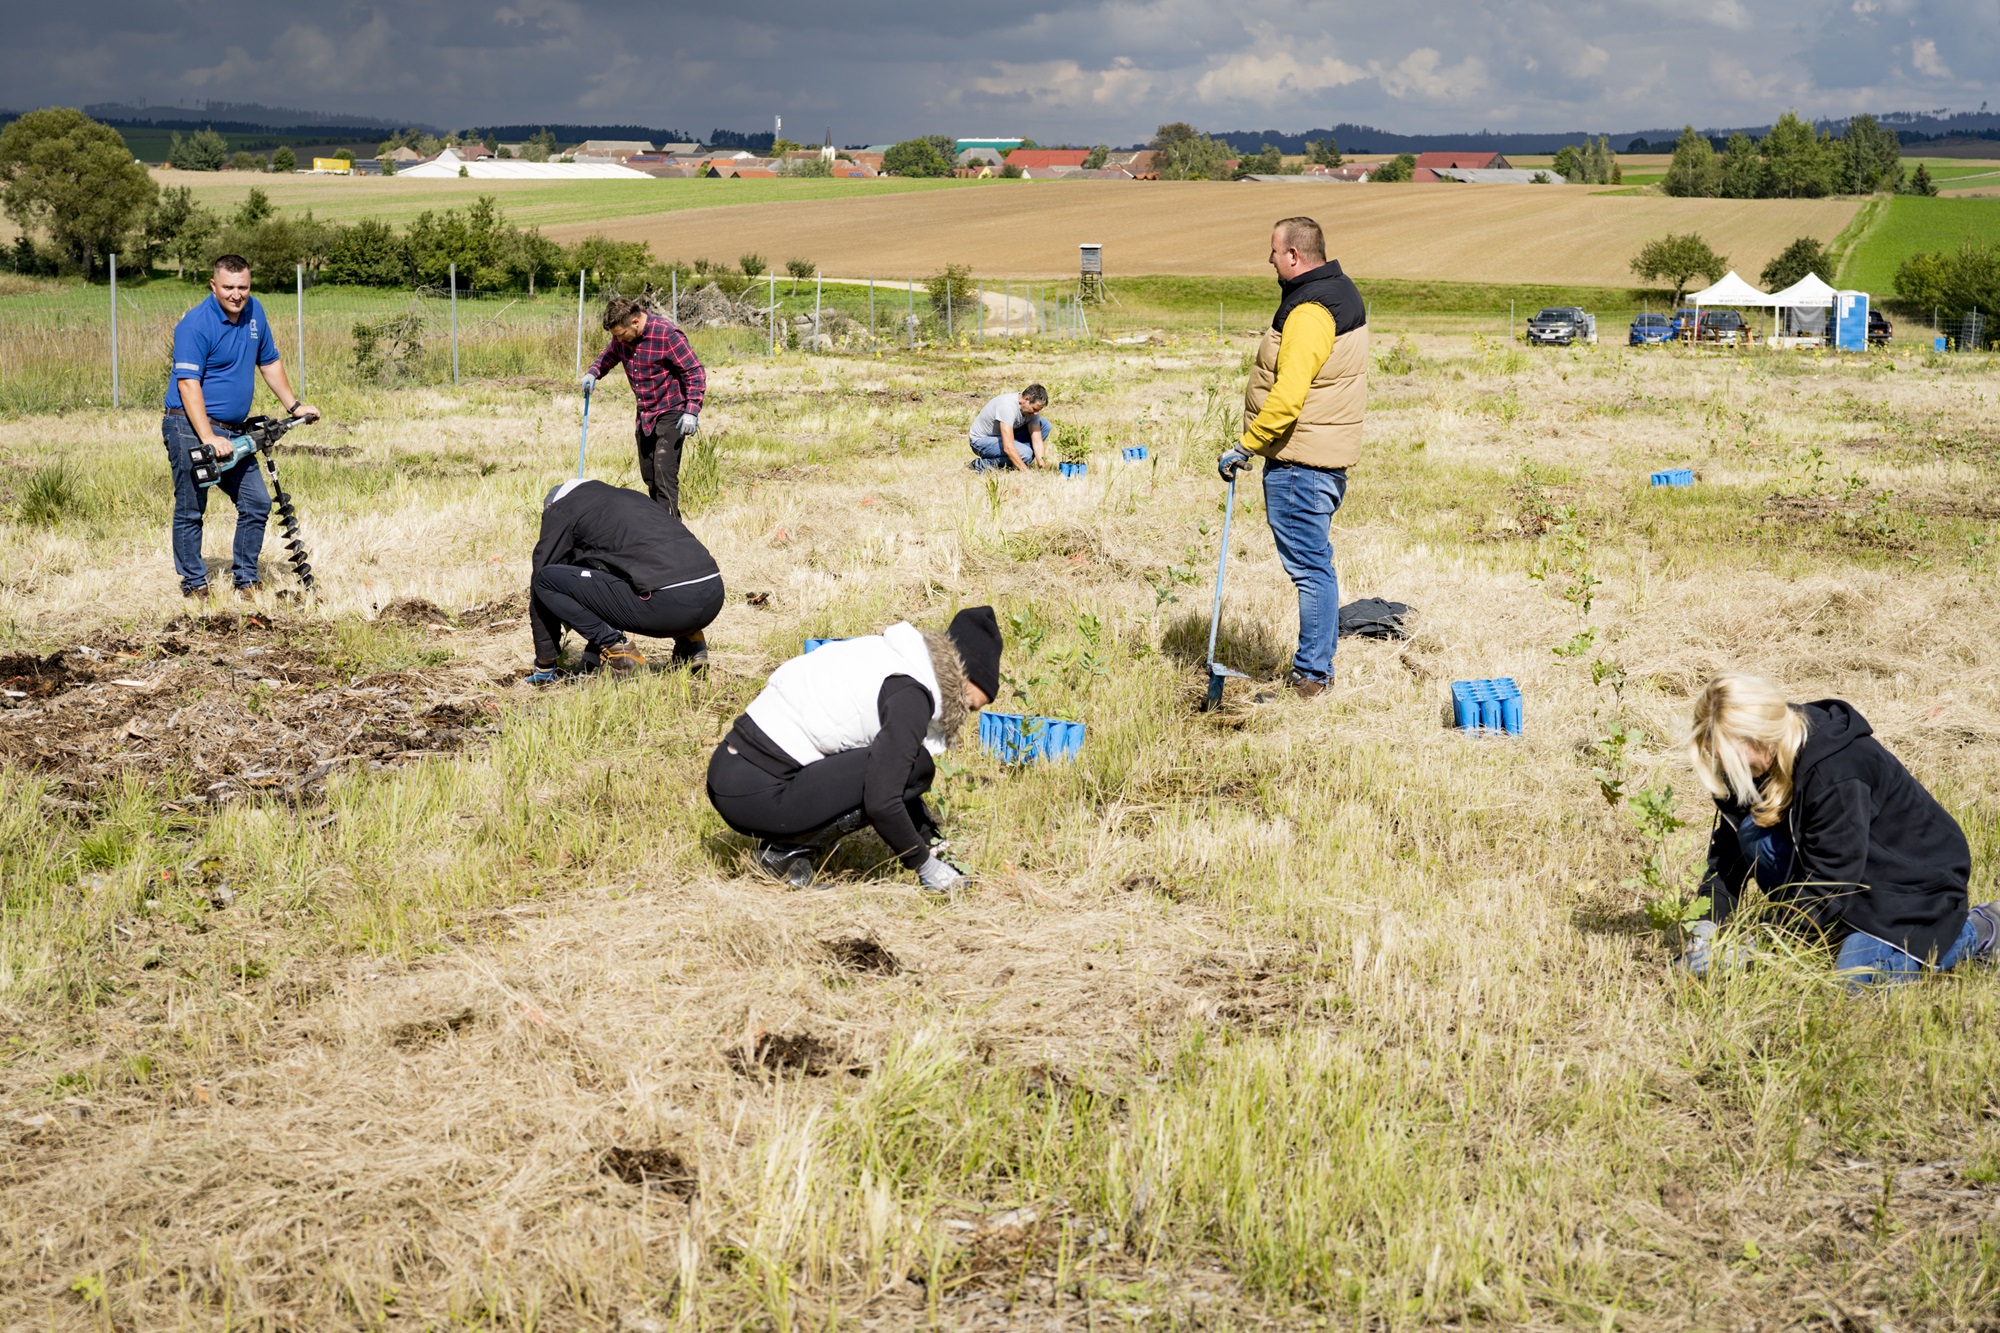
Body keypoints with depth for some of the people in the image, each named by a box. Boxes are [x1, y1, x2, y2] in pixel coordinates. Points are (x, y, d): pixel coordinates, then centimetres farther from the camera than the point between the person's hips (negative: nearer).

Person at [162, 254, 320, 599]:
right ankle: (194, 584, 9)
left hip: (233, 432, 7)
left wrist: (294, 405, 19)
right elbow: (188, 384, -21)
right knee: (190, 511, -1)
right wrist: (208, 438, -28)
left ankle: (246, 579, 16)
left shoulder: (254, 311, 7)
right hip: (191, 429, -7)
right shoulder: (195, 324, -16)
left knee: (257, 503, 6)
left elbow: (268, 362, 21)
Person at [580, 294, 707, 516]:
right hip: (645, 415, 8)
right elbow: (610, 354, 20)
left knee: (664, 475, -16)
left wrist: (692, 411, -24)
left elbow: (695, 373, -18)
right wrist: (593, 372, -1)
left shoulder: (666, 334, -22)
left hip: (670, 414, -8)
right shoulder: (622, 336, -1)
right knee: (648, 476, 13)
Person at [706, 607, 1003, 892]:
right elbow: (881, 803, -21)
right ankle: (790, 849, -6)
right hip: (756, 798, -10)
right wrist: (924, 865, -6)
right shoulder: (910, 693, -14)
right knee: (915, 767, -12)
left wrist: (933, 841, 25)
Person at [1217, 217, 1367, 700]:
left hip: (1299, 460, -11)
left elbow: (1288, 396, -26)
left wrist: (1244, 447, -17)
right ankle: (1319, 666, 24)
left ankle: (1311, 676, -2)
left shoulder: (1309, 312, -20)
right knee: (1316, 561, 16)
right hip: (1329, 455, 11)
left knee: (1309, 565, -6)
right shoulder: (1341, 293, 14)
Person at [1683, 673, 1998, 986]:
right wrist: (1708, 925, -17)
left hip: (1916, 878, -7)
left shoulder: (1835, 775, -35)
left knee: (1855, 977, -22)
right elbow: (1729, 845, -6)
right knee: (1754, 831, -17)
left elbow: (1825, 887, -31)